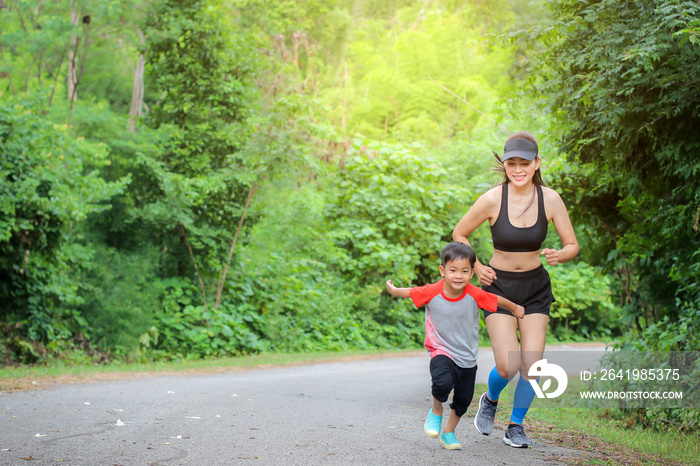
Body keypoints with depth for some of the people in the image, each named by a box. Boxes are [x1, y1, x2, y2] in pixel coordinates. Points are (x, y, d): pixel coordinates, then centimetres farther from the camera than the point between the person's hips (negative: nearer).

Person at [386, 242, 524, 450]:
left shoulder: (475, 295, -16)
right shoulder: (432, 292, -19)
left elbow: (497, 300, 3)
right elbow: (409, 292, 2)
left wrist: (515, 308, 17)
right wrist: (393, 290, 1)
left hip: (468, 358, 3)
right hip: (441, 353, -3)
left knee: (463, 400, 13)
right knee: (443, 382, -32)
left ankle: (449, 433, 41)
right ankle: (436, 411, 2)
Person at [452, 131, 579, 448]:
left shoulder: (550, 199, -10)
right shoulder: (492, 199, -16)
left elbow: (572, 246, -2)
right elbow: (459, 234, -1)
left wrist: (558, 256, -23)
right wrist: (477, 267, -9)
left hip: (535, 286, 2)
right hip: (498, 285, -2)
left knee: (532, 364, -6)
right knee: (508, 366, -13)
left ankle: (516, 426, 19)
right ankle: (490, 400, 23)